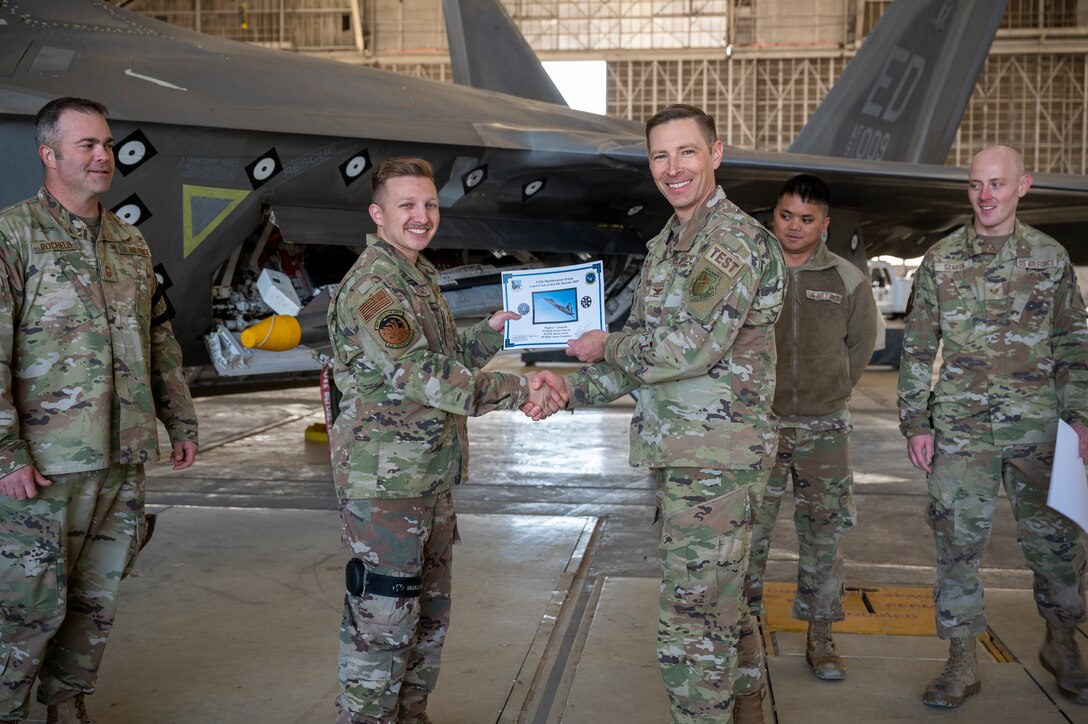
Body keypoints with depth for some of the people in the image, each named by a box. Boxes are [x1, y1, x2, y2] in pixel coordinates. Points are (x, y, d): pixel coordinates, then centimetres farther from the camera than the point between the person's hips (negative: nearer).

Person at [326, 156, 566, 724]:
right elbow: (417, 374, -30)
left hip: (433, 480, 10)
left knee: (429, 614, 19)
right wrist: (519, 390, -36)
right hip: (384, 485, -10)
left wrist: (492, 332, 8)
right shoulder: (369, 287, -17)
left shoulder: (421, 277, 15)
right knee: (382, 620, -1)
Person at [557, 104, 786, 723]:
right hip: (680, 454, 9)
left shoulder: (736, 238, -14)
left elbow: (693, 346, -24)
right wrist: (570, 389, 3)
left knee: (693, 622, -4)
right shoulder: (665, 246, 15)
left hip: (718, 455, -9)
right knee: (720, 596, 23)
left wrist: (606, 347, -10)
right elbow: (644, 349, 16)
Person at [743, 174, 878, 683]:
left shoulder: (848, 280, 3)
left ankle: (819, 637, 19)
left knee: (824, 532, 6)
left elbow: (861, 344, 17)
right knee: (748, 530, 1)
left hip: (823, 429, 1)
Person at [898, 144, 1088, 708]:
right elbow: (917, 348, 5)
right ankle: (961, 663, 13)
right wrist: (916, 422, 0)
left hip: (1037, 427, 1)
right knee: (957, 541, 2)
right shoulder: (941, 260, 4)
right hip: (960, 428, 0)